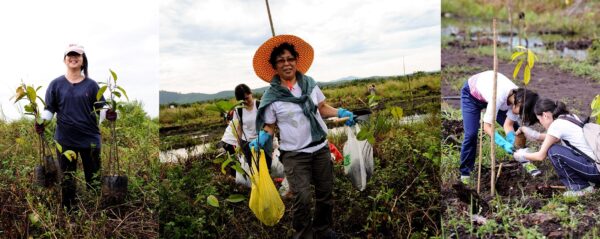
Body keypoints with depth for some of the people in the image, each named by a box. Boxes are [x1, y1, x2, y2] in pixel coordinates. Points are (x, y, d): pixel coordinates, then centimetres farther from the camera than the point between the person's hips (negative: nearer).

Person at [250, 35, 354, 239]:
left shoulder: (309, 84, 1)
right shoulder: (271, 96, -7)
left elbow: (322, 108, 11)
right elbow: (269, 126, 1)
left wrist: (340, 113, -4)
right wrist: (262, 138, -19)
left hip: (320, 149, 4)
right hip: (294, 155, -4)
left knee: (325, 193, 14)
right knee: (303, 198, -11)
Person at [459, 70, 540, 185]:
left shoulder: (519, 97, -23)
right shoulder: (499, 97, -42)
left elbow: (508, 125, -16)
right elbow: (487, 127, -37)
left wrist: (513, 144, -31)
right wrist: (504, 144, -44)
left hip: (489, 93, 6)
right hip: (472, 94, -6)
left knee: (515, 128, -3)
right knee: (471, 134, -16)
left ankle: (525, 161, 15)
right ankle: (465, 173, -1)